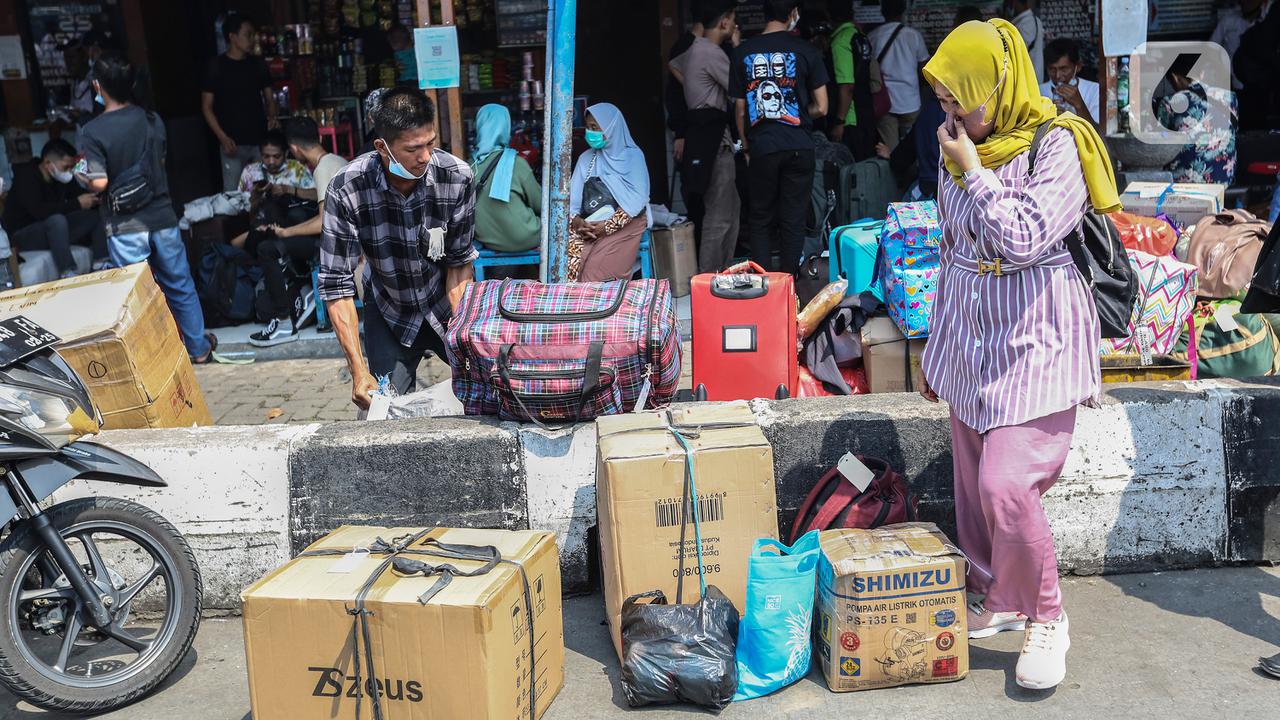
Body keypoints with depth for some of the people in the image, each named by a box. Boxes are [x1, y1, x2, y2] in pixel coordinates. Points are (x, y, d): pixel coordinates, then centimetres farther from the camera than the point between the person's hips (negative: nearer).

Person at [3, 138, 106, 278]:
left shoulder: (63, 178, 1)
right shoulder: (26, 176, -20)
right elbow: (39, 211, -33)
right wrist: (77, 204, -31)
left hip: (53, 229, 7)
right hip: (24, 233, -7)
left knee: (96, 216, -8)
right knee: (57, 220, -36)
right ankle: (67, 275, -39)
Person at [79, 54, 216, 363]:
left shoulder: (92, 131, -14)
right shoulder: (152, 121, -2)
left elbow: (100, 183, -17)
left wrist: (82, 178, 3)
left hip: (124, 226, -4)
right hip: (161, 217, 4)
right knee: (180, 286, 15)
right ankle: (199, 347, 26)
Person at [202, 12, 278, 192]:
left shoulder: (258, 65, 9)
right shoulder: (217, 67, -2)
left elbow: (269, 98, 16)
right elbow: (207, 106, -1)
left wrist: (272, 118, -6)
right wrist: (222, 137, -13)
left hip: (260, 140, 3)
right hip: (234, 143, -3)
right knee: (233, 193, -3)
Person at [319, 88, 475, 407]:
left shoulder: (457, 178, -23)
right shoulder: (345, 189, -26)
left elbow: (460, 261, -11)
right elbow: (337, 283, -23)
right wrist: (358, 371, -28)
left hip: (446, 303, 1)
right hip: (388, 310, -1)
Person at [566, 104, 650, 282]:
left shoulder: (632, 156, 5)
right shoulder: (586, 159, 19)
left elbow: (637, 199, -6)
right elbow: (572, 195, 10)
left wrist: (609, 226, -16)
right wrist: (576, 220, -12)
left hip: (625, 223, -4)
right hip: (588, 225, 4)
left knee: (595, 266, -29)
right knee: (572, 256, -27)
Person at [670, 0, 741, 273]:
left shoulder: (695, 49, 16)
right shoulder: (712, 53, -15)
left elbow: (674, 66, 38)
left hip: (703, 133, 11)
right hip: (713, 139, -11)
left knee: (730, 208, 16)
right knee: (719, 215, -9)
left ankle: (723, 270, 22)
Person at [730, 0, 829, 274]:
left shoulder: (743, 52, 1)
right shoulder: (805, 51, -3)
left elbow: (740, 109, 5)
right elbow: (821, 108, -1)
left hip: (761, 148, 1)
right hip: (798, 147, -1)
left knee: (761, 218, 12)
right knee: (793, 220, 7)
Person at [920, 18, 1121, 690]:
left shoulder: (1057, 145, -12)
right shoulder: (959, 150, 8)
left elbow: (1024, 238, -25)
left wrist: (973, 169, -15)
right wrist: (936, 344, 19)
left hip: (1036, 342, -6)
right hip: (972, 341, 7)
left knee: (1006, 485, -15)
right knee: (972, 484, 11)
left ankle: (1046, 616, 7)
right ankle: (996, 598, 30)